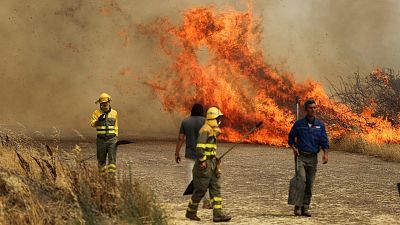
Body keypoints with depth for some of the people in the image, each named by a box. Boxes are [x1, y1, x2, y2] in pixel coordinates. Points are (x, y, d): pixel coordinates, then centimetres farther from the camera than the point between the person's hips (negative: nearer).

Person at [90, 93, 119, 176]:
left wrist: (116, 137, 12)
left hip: (112, 139, 0)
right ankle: (102, 175, 20)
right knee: (101, 159, 8)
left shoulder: (114, 113, 7)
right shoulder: (96, 113, 0)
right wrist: (98, 120, -32)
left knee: (112, 159, -10)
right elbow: (92, 124, -14)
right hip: (101, 140, 0)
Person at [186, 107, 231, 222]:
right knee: (200, 190, 0)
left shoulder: (211, 130, 15)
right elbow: (199, 147, -25)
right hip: (204, 165, -9)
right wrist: (202, 161, -19)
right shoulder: (205, 130, -17)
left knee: (216, 189, 2)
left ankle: (218, 214, -1)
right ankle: (191, 212, 16)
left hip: (211, 165, 9)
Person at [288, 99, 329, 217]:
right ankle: (298, 206, -8)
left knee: (310, 184, 3)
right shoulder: (299, 124, 0)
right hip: (301, 156, -2)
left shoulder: (320, 125, 5)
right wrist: (294, 148, -7)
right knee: (301, 180, -16)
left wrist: (325, 153, -10)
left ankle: (305, 207, 11)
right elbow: (291, 138, 10)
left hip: (313, 157, 2)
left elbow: (324, 141, 5)